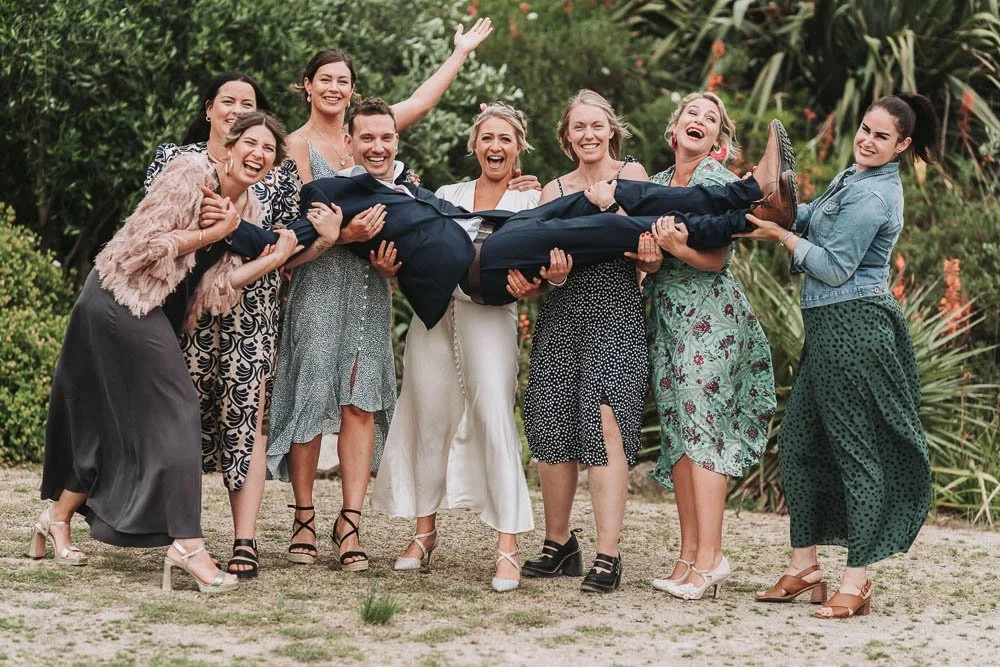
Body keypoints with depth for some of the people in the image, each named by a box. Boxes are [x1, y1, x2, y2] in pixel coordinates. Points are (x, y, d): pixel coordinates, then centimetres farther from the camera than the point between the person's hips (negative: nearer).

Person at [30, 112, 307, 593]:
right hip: (122, 298, -9)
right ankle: (186, 544, -17)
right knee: (175, 413, -14)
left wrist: (275, 258, -8)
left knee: (120, 422, 12)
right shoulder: (190, 173, -15)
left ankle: (58, 516, 28)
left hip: (157, 314, 9)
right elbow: (148, 244, -21)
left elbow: (216, 286, -1)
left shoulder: (248, 210, 7)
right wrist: (213, 233, -17)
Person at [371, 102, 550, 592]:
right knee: (429, 420, 4)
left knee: (495, 419, -13)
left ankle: (507, 548, -14)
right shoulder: (446, 195, 18)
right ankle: (424, 531, 19)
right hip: (434, 309, 3)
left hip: (489, 315, -3)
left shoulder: (530, 200, 9)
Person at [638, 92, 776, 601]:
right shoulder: (656, 183, 15)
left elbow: (717, 259, -11)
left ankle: (709, 556, -12)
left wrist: (675, 244, -27)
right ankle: (690, 555, 6)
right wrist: (648, 256, -10)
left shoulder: (719, 181, -4)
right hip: (666, 315, 6)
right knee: (676, 431, 3)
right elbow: (647, 260, 12)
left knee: (702, 428, -11)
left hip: (709, 315, -6)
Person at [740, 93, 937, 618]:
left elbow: (834, 268, -16)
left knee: (855, 449, -6)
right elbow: (813, 217, 19)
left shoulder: (872, 195, -15)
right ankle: (804, 569, 20)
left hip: (854, 328, -11)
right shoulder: (855, 177, 16)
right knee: (798, 442, 12)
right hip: (828, 327, 11)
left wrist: (781, 235, -9)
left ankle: (856, 581, -2)